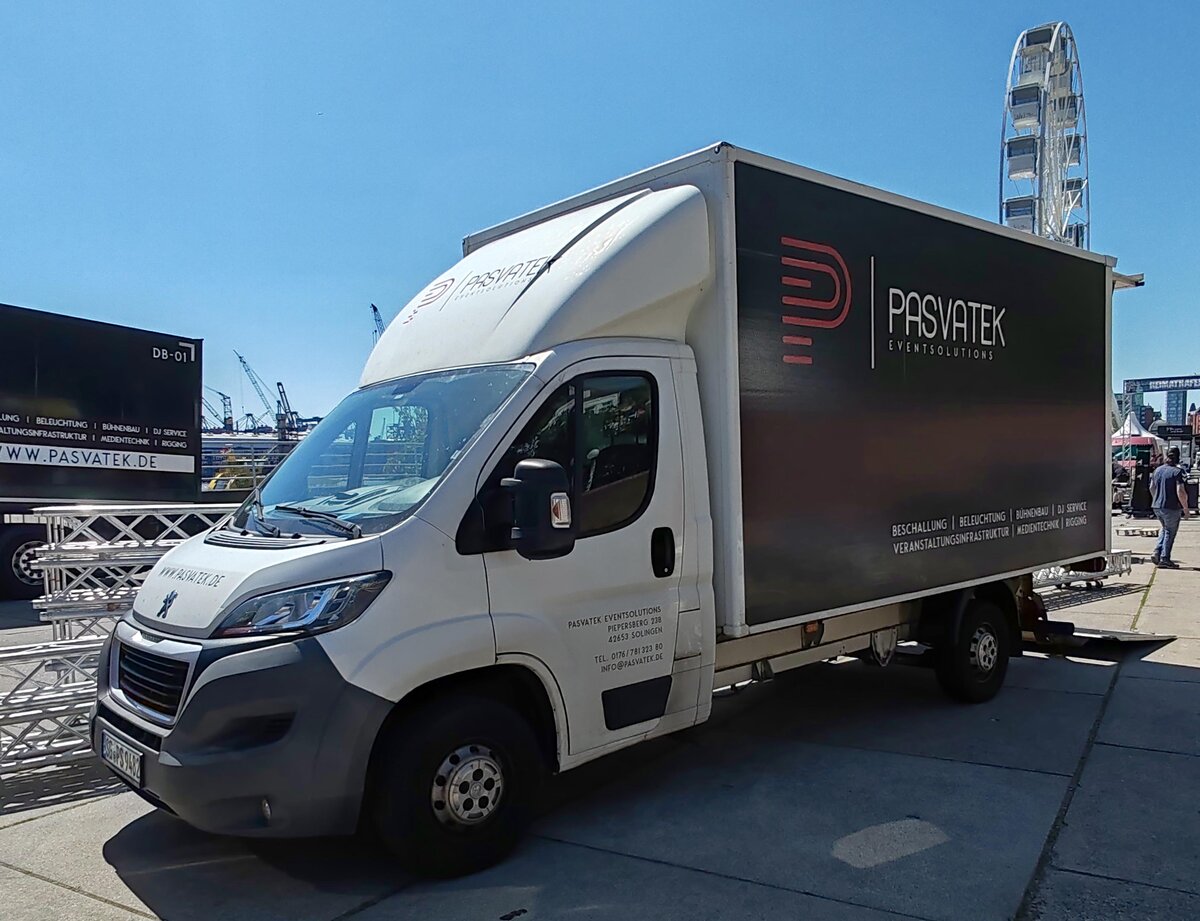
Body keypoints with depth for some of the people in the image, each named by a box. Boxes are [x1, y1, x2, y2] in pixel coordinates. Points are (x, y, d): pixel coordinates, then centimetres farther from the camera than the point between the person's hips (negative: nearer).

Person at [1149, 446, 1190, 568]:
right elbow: (1180, 492, -20)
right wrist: (1185, 508, -10)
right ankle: (1164, 559, 8)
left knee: (1164, 529, 24)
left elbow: (1152, 488, 16)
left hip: (1157, 506, 6)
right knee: (1170, 532, 7)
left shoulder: (1158, 470, 6)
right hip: (1171, 507, -6)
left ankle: (1157, 552, 10)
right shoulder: (1177, 472, -15)